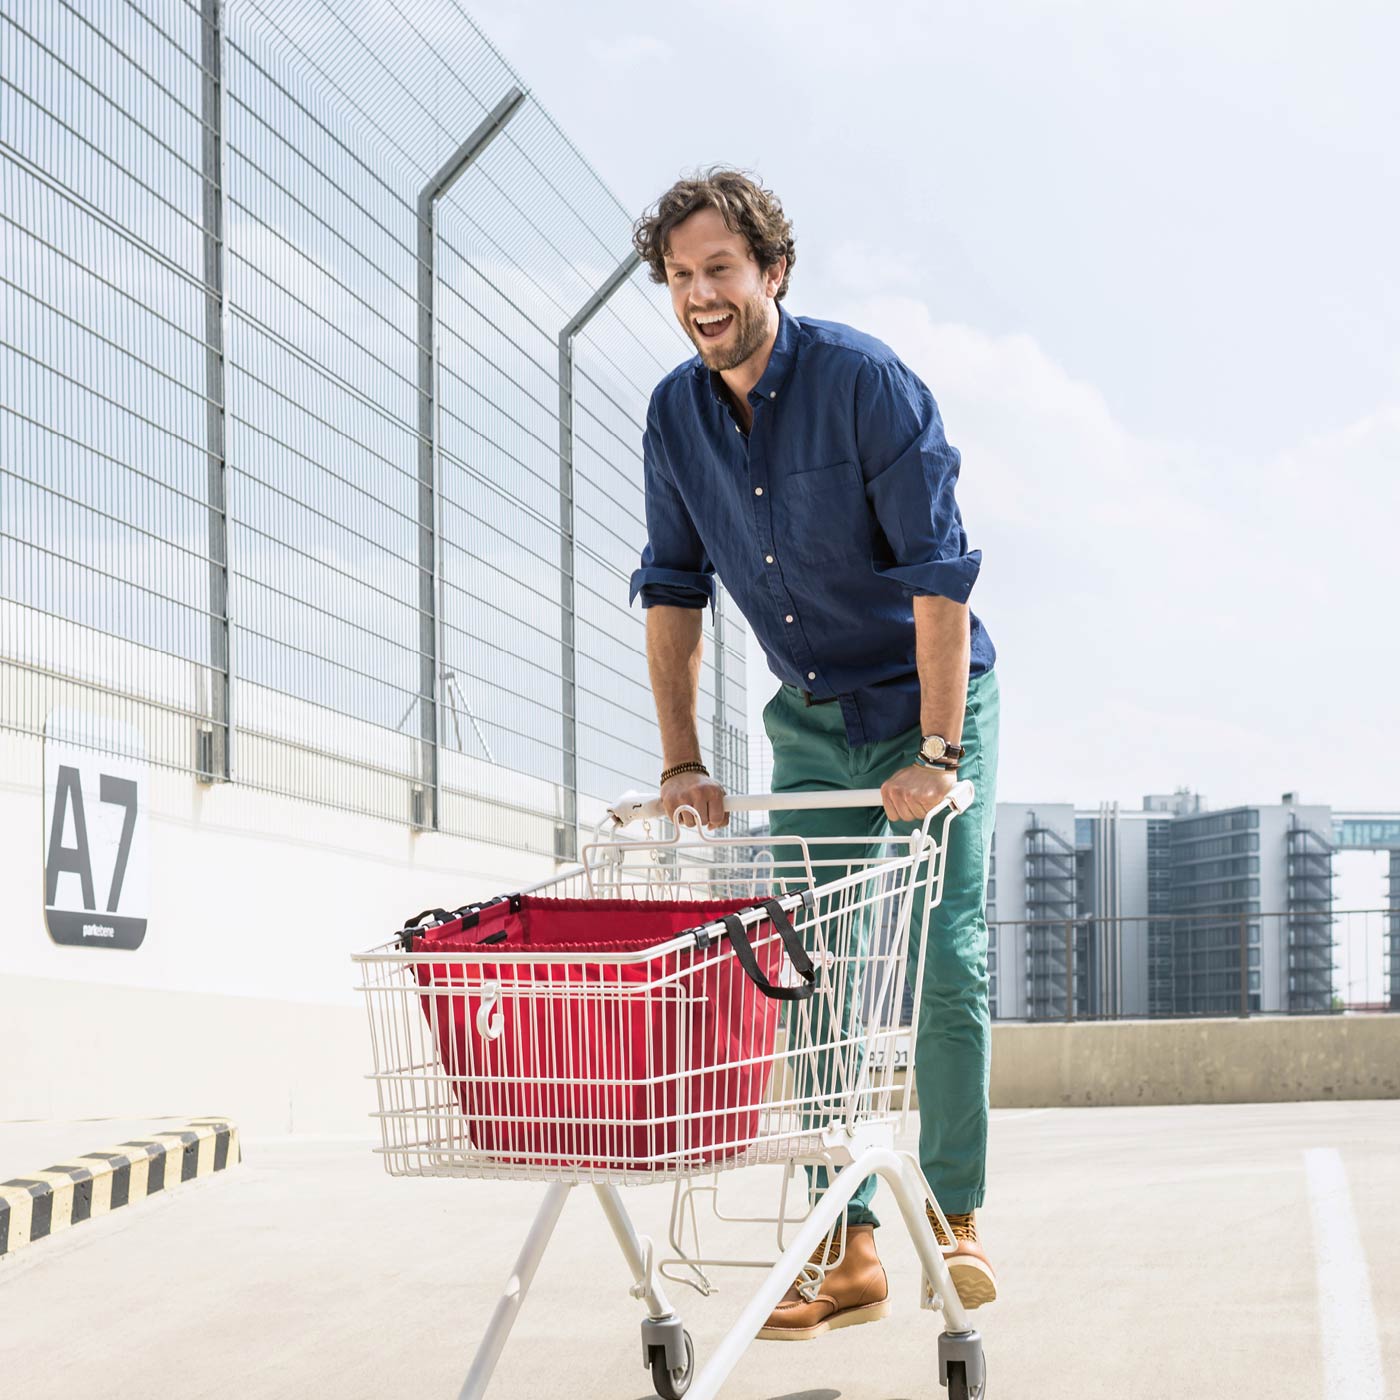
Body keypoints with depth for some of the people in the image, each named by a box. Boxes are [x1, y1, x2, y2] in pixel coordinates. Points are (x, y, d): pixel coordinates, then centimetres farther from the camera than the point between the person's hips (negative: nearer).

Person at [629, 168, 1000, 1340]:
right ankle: (850, 1247, -1)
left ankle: (955, 1218, 8)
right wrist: (683, 765, -5)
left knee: (943, 957, -7)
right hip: (810, 717, 5)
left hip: (930, 698, -5)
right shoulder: (675, 414, -4)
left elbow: (939, 573, -24)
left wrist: (935, 752, -29)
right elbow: (674, 590, 2)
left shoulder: (866, 382, -21)